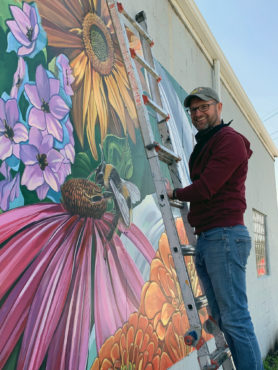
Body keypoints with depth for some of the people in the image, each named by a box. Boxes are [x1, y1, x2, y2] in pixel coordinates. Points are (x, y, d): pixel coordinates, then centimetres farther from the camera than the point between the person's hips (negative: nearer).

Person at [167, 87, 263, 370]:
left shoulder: (230, 140, -5)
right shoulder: (203, 146, 24)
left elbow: (206, 187, -15)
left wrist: (175, 193, 1)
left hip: (225, 236, -9)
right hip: (205, 240, 10)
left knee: (235, 318, -8)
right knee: (221, 316, 11)